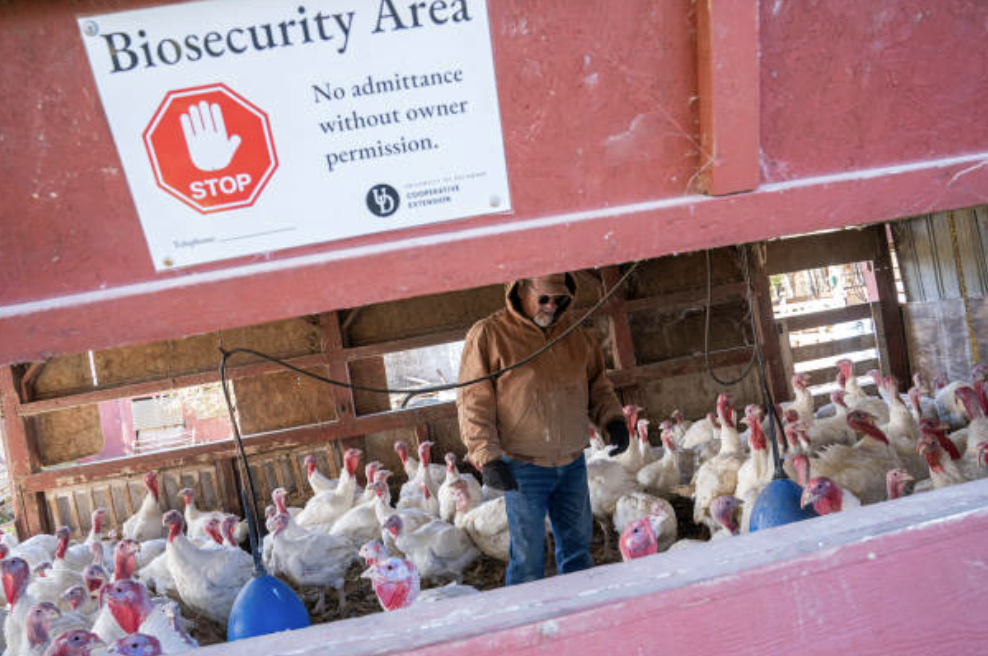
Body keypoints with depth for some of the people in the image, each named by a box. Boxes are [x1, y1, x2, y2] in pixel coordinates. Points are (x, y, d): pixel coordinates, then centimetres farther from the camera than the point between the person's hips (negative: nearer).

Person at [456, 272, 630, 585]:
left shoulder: (573, 331, 8)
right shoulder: (488, 334, -8)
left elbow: (597, 382, 19)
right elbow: (472, 401, -10)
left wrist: (613, 418, 2)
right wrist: (486, 457, -18)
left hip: (572, 464, 5)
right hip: (523, 467, -5)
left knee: (577, 544, 18)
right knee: (528, 557, 4)